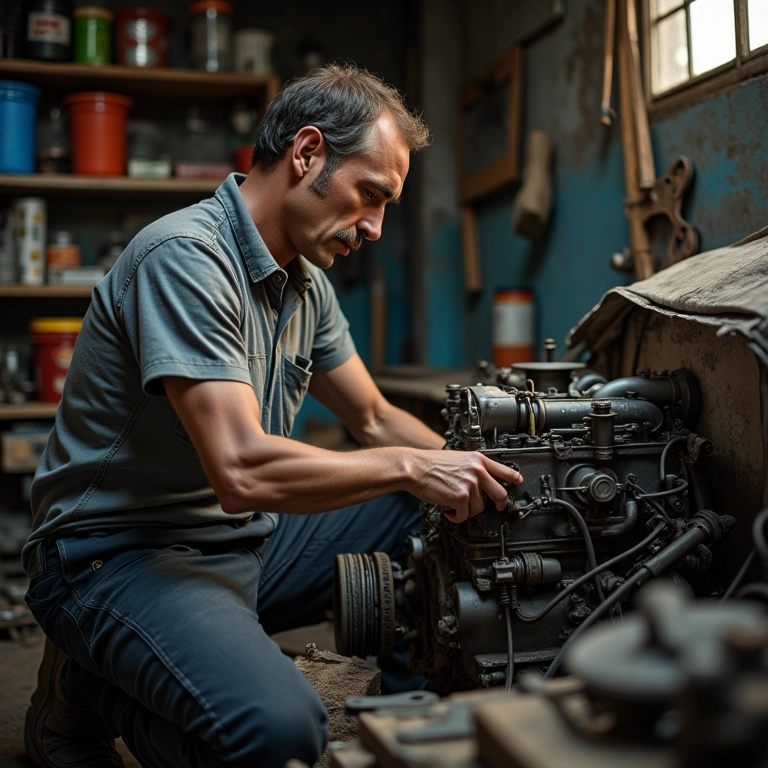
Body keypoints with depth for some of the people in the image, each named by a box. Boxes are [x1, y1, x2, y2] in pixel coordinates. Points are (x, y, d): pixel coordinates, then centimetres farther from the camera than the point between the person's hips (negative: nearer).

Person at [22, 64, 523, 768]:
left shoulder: (306, 280, 8)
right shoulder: (186, 256, -22)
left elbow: (374, 420, 16)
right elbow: (243, 471, -31)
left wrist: (469, 470, 0)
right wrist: (410, 468, -21)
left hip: (244, 538, 9)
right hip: (122, 552, -8)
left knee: (443, 519, 1)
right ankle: (84, 689, -3)